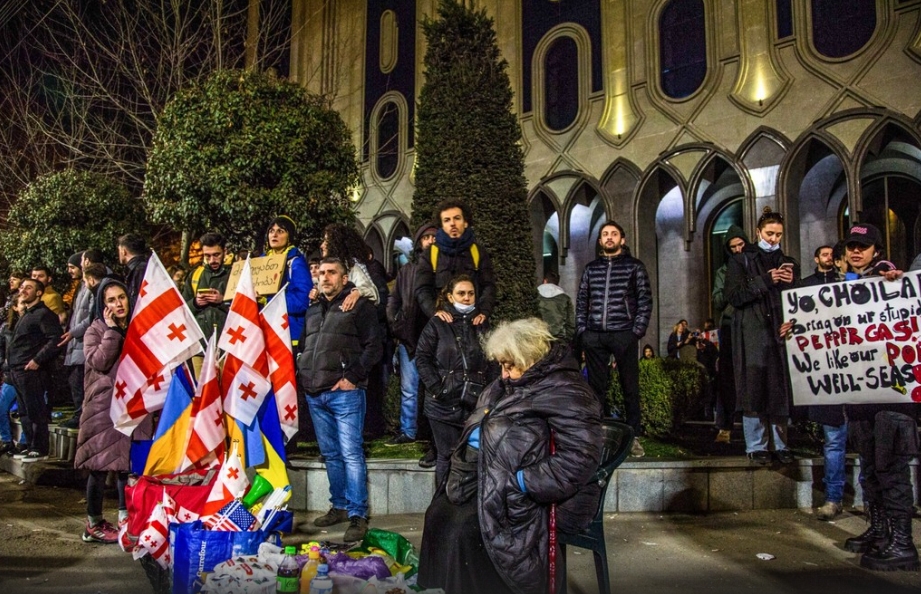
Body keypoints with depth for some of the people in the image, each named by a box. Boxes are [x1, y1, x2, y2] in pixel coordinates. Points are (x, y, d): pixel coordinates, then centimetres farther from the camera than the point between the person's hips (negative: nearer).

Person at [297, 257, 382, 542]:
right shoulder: (312, 311, 19)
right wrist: (301, 375, 12)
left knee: (351, 453, -8)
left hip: (344, 392, -7)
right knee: (330, 454, 13)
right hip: (314, 394, 7)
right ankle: (340, 506, 23)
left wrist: (353, 377, -13)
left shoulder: (359, 306, -1)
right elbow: (303, 347, 28)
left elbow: (373, 346, -6)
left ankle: (358, 514, -4)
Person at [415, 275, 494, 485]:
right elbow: (422, 357, -2)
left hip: (477, 404, 3)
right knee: (448, 456, 2)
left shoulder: (482, 325, 12)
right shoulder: (437, 324, 2)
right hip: (445, 404, -3)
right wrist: (436, 388, -11)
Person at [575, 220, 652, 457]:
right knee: (597, 387, 5)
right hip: (594, 336, 3)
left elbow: (645, 300, 2)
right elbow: (581, 301, 15)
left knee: (630, 387, 1)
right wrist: (582, 330, 4)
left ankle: (633, 436, 7)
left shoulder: (634, 266, 7)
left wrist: (638, 330, -8)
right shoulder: (591, 268, 15)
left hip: (624, 334, -3)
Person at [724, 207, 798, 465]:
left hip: (781, 331, 3)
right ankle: (756, 446, 1)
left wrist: (791, 283, -3)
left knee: (782, 389, 1)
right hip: (752, 333, -3)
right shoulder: (741, 260, 7)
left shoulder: (788, 263, 18)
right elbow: (734, 296, -5)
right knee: (754, 388, -5)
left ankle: (781, 444, 10)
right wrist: (766, 280, -13)